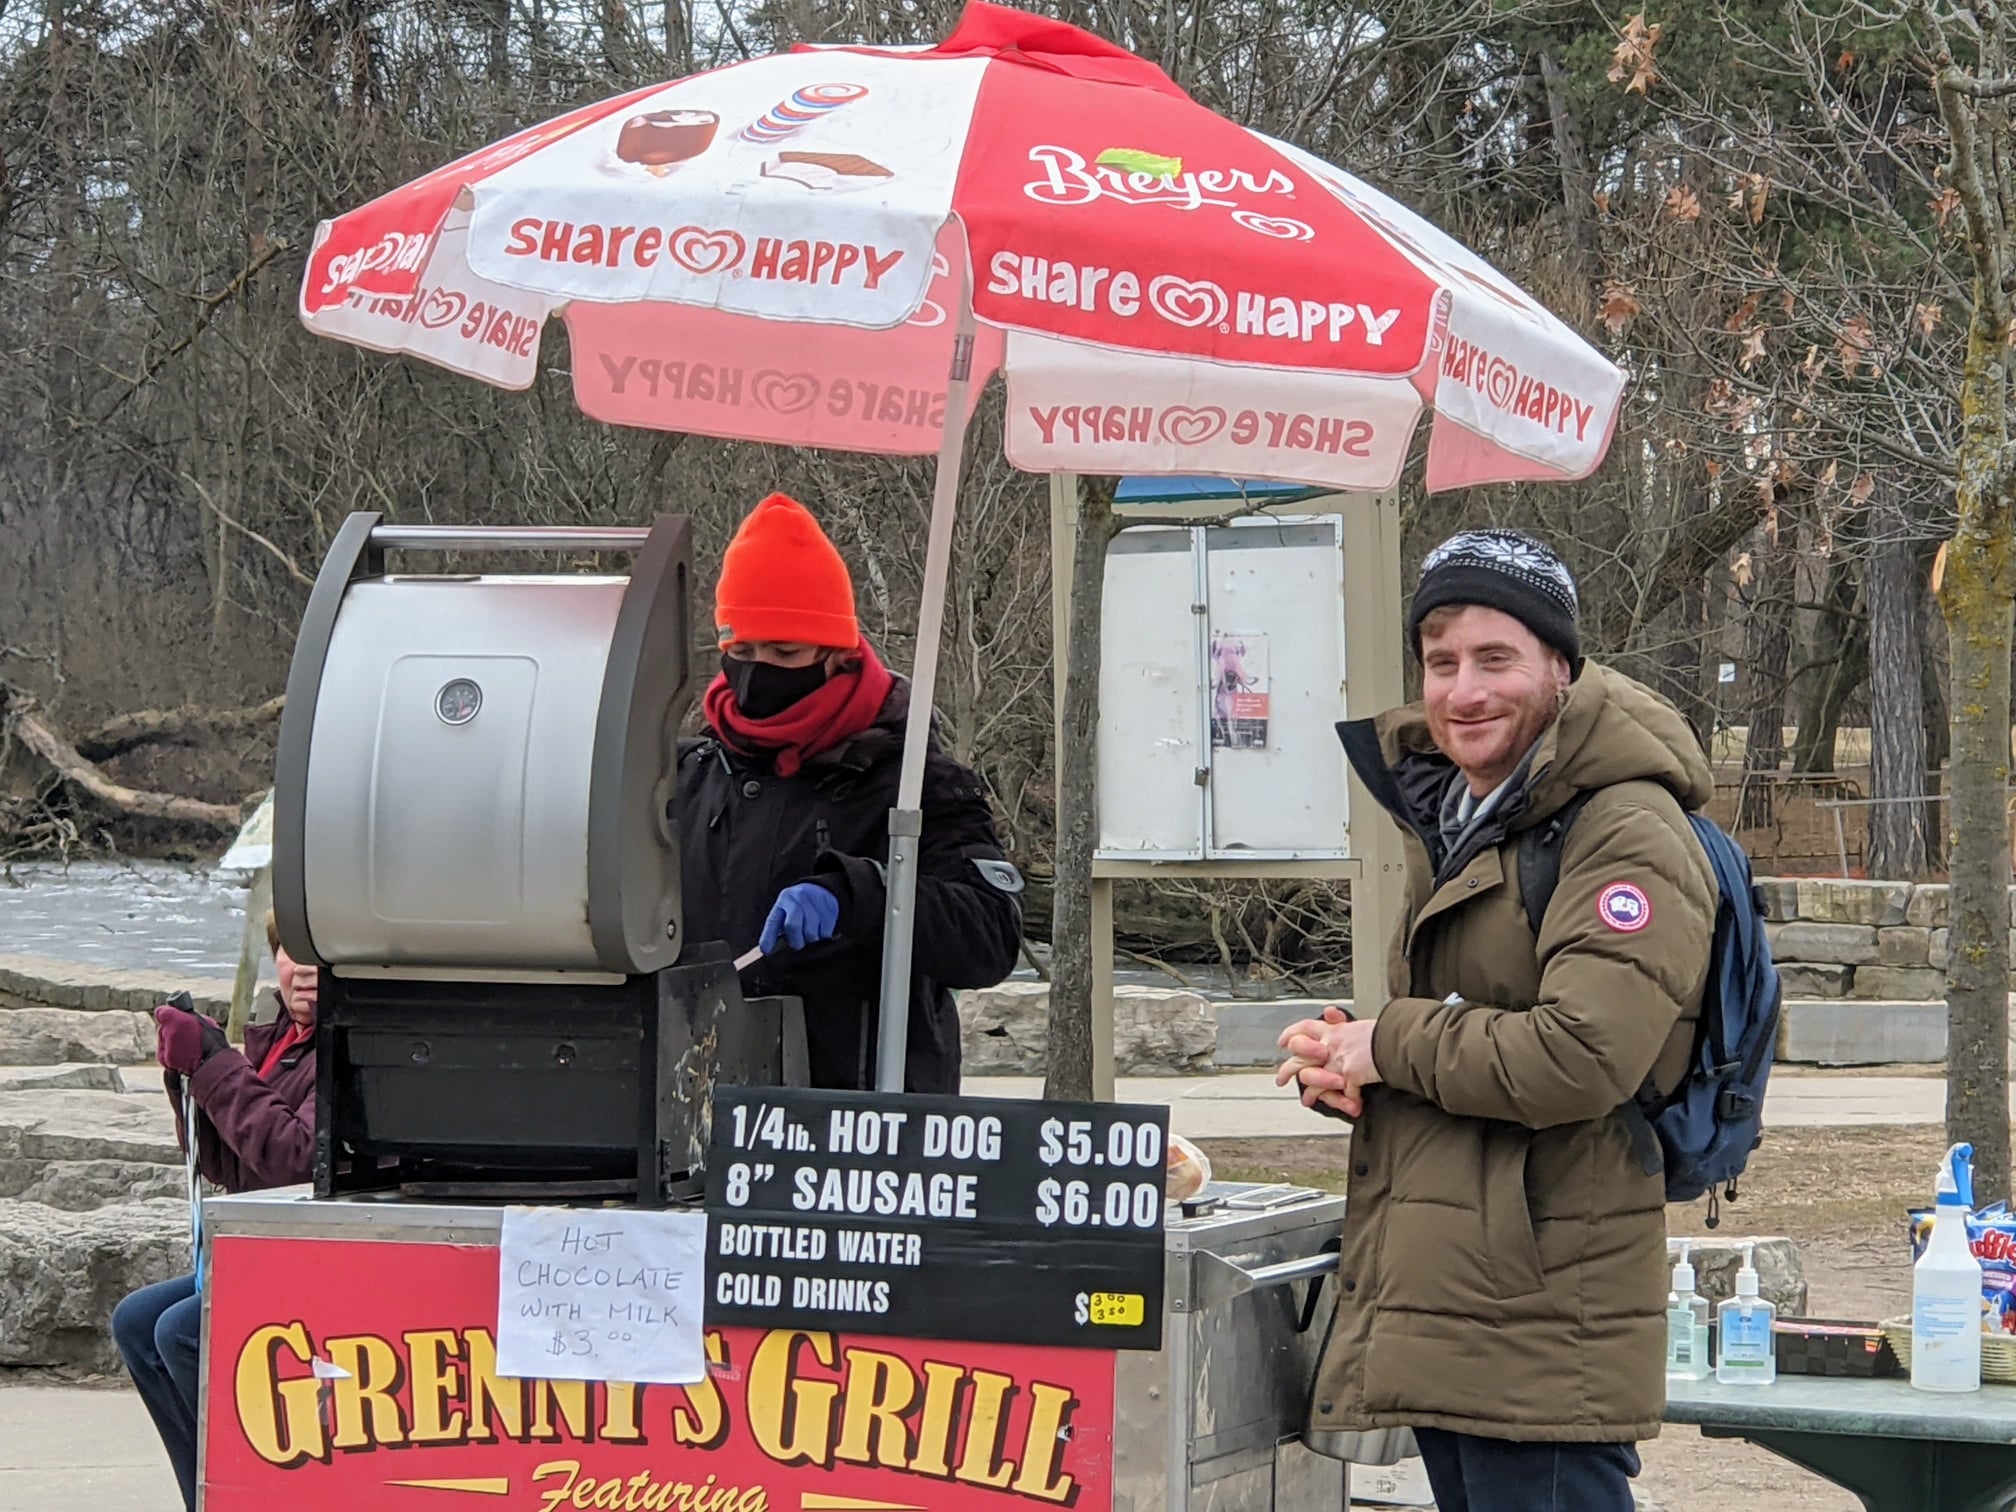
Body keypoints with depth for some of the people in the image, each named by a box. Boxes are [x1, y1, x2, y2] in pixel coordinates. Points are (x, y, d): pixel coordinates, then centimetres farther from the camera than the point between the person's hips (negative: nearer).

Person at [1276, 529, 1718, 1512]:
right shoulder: (1448, 821, 18)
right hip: (1439, 1317, 10)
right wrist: (1337, 1067, 5)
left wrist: (1390, 1045, -10)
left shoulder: (1629, 835, -12)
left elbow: (1581, 1056, -24)